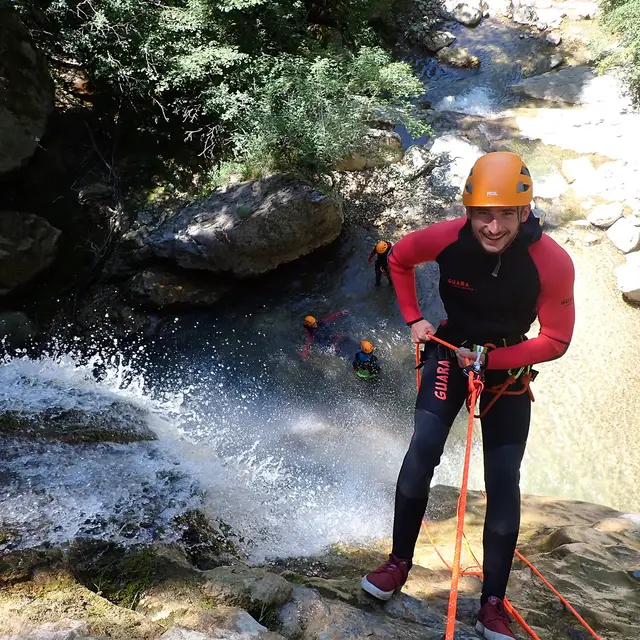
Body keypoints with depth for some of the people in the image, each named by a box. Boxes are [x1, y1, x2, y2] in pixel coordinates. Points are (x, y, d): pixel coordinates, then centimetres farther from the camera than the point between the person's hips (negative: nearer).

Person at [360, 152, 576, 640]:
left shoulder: (553, 263, -27)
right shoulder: (446, 238, -23)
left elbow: (555, 341, -15)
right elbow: (398, 259, 1)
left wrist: (488, 360, -21)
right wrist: (413, 318, -5)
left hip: (509, 365, 0)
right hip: (451, 350, 0)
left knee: (504, 481, -3)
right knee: (424, 447, -18)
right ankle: (400, 561, 3)